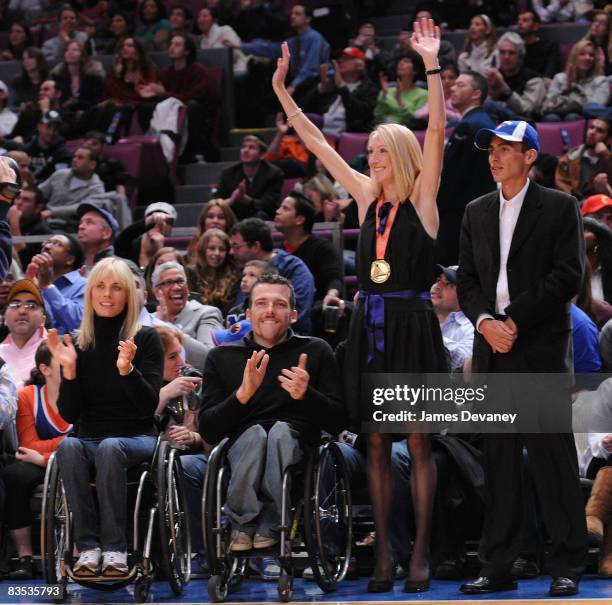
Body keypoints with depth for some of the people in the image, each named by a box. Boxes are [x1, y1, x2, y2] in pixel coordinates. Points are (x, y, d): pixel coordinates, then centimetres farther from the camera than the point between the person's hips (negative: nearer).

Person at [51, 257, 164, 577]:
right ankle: (88, 546, -33)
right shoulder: (78, 344, 5)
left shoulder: (146, 339, -1)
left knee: (110, 448, -36)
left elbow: (149, 405, -9)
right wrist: (69, 369, -13)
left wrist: (127, 369, -26)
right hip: (90, 439, 2)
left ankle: (115, 548, -33)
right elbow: (69, 415, 3)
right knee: (68, 446, -32)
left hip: (137, 439, -2)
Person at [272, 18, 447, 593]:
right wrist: (282, 92, 12)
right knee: (376, 444, 6)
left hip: (412, 325, -5)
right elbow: (318, 145, 14)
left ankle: (420, 553, 4)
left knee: (417, 444, -1)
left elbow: (436, 131, -14)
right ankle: (383, 553, 10)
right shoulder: (367, 197, 11)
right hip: (369, 325, 5)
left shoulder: (422, 198, -2)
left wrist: (432, 68, -22)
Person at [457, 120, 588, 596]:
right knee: (499, 460, 6)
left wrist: (516, 320, -12)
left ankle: (567, 566, 0)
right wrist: (485, 322, -6)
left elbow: (568, 275, -7)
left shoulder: (560, 208, 2)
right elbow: (467, 280, 13)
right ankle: (498, 567, 9)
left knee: (553, 457, -5)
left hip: (542, 347, -5)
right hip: (492, 351, 5)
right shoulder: (477, 212, 17)